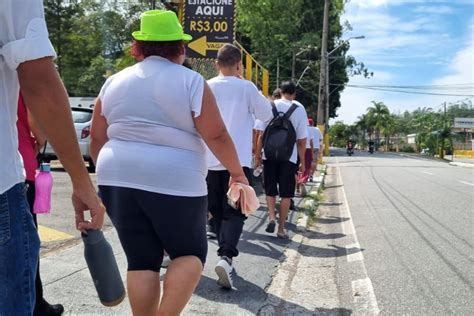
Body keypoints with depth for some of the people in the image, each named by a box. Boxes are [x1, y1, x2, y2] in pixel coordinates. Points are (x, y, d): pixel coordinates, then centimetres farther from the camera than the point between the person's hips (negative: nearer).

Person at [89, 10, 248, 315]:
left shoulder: (114, 83, 10)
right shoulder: (191, 81, -3)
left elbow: (97, 139, 13)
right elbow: (217, 136, -7)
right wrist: (237, 172, 6)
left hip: (119, 180, 5)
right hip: (175, 183, -4)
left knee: (141, 259, 11)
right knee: (190, 253, 11)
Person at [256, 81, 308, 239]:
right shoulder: (300, 109, -1)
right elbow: (302, 140, -2)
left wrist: (258, 154, 6)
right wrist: (302, 162, 5)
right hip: (289, 156, -1)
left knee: (270, 190, 17)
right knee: (286, 194, 8)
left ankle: (271, 217, -2)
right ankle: (281, 228, 11)